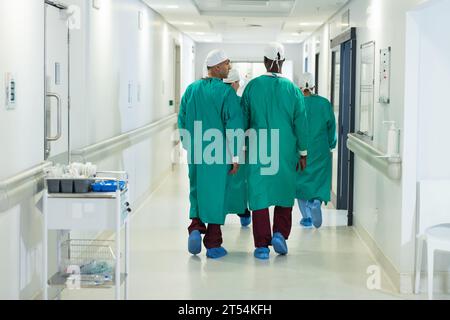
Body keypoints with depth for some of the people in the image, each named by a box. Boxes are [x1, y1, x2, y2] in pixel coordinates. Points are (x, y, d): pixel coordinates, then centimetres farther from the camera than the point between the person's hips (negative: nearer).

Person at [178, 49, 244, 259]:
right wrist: (236, 157, -7)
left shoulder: (191, 90, 5)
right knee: (216, 193, 4)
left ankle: (195, 227, 0)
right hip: (219, 154, -4)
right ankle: (213, 245, 9)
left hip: (195, 153, 4)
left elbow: (182, 121, 12)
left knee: (197, 191, 20)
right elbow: (234, 126, -13)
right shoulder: (226, 92, -11)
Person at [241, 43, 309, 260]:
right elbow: (300, 123, 0)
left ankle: (262, 245, 4)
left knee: (259, 193, 4)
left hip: (258, 150, 0)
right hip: (286, 151, 0)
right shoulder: (292, 89, -3)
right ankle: (280, 233, 1)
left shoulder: (253, 86, -3)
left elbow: (243, 119, 3)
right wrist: (303, 153, 9)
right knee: (284, 192, 16)